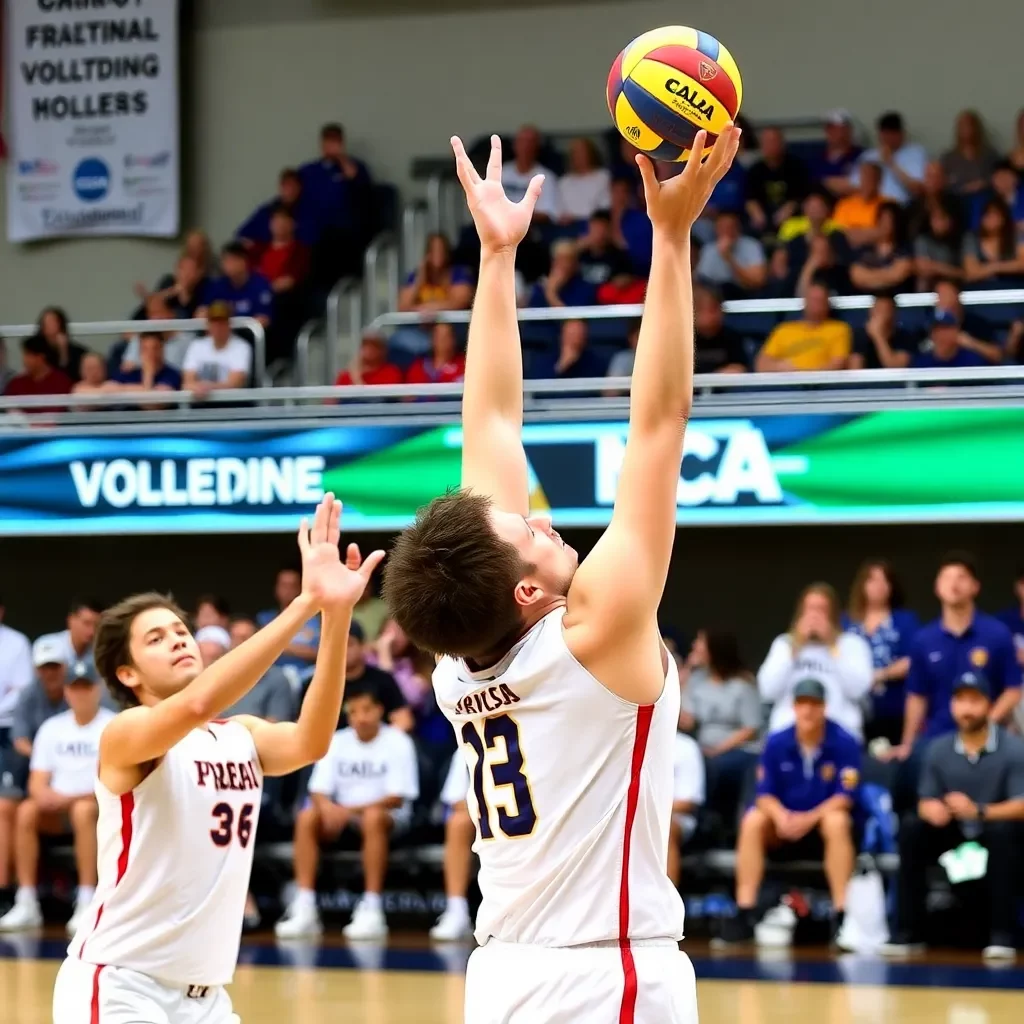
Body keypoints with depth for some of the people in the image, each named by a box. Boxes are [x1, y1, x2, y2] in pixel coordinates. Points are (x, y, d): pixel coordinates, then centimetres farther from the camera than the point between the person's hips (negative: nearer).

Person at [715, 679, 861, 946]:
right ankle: (744, 913, -28)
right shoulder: (776, 743, -4)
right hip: (784, 833, 3)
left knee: (837, 822, -35)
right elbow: (765, 794, -5)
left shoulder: (844, 743, -11)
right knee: (753, 821, -25)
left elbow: (845, 797, -15)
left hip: (823, 824, -3)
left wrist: (809, 819, -29)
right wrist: (780, 816, -27)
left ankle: (841, 916, -35)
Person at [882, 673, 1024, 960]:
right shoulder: (938, 750, -2)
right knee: (911, 827, -20)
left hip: (997, 831, -4)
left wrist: (979, 812, -39)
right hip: (953, 833, 4)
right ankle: (908, 932, -18)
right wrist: (931, 809, -26)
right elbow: (925, 802, 1)